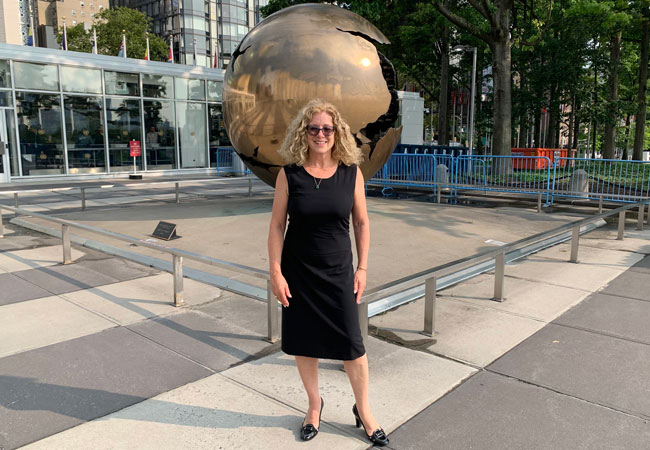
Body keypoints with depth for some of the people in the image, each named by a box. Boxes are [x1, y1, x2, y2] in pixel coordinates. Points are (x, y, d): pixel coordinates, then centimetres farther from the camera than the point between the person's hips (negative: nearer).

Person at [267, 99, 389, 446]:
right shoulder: (290, 174, -7)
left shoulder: (351, 173, -5)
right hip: (298, 272, 0)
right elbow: (277, 225, -5)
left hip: (338, 272, 0)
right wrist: (276, 273, -8)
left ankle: (363, 410, 30)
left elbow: (361, 223, 2)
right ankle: (314, 405, 36)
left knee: (352, 344, 6)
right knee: (303, 341, 11)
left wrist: (362, 268, 1)